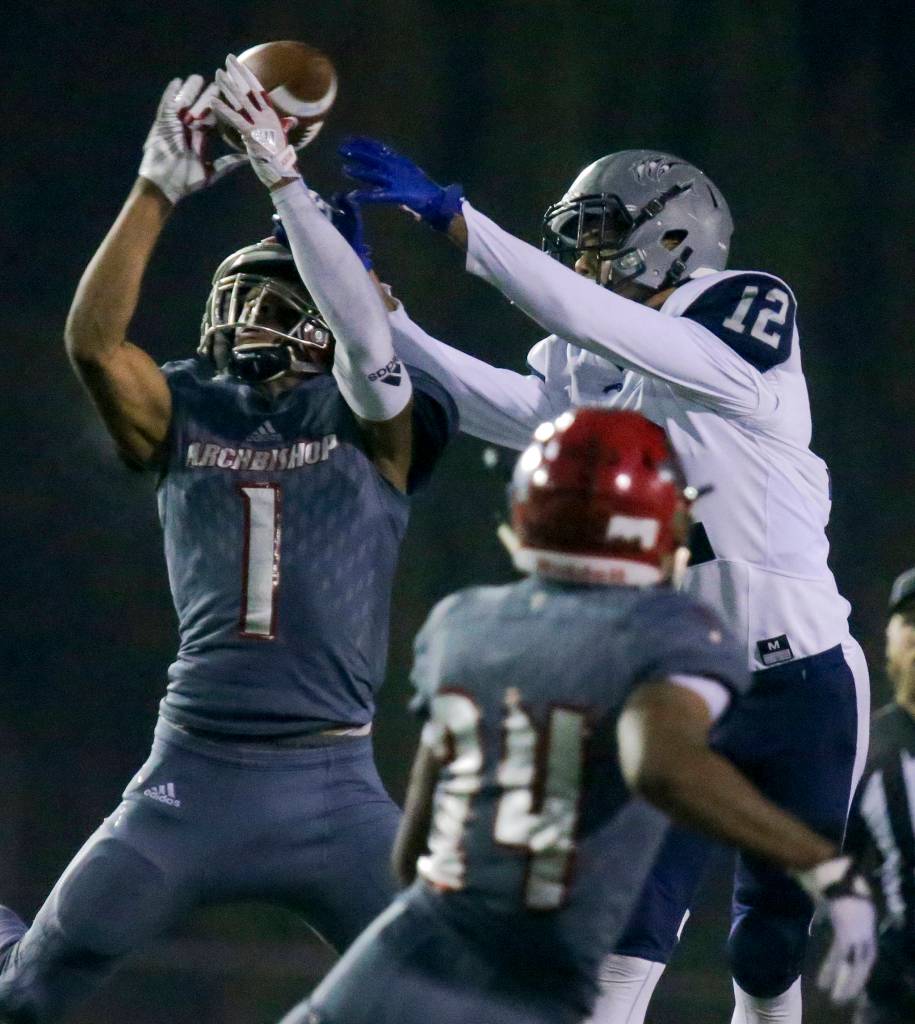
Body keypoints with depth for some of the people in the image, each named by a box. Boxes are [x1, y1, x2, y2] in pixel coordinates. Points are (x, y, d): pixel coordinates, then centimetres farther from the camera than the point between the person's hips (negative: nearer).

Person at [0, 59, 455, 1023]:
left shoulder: (370, 421, 2)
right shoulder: (185, 414, 7)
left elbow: (366, 334, -20)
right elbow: (91, 338, -11)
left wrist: (283, 180, -23)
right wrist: (159, 186, -16)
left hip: (332, 785, -1)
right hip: (192, 770, 1)